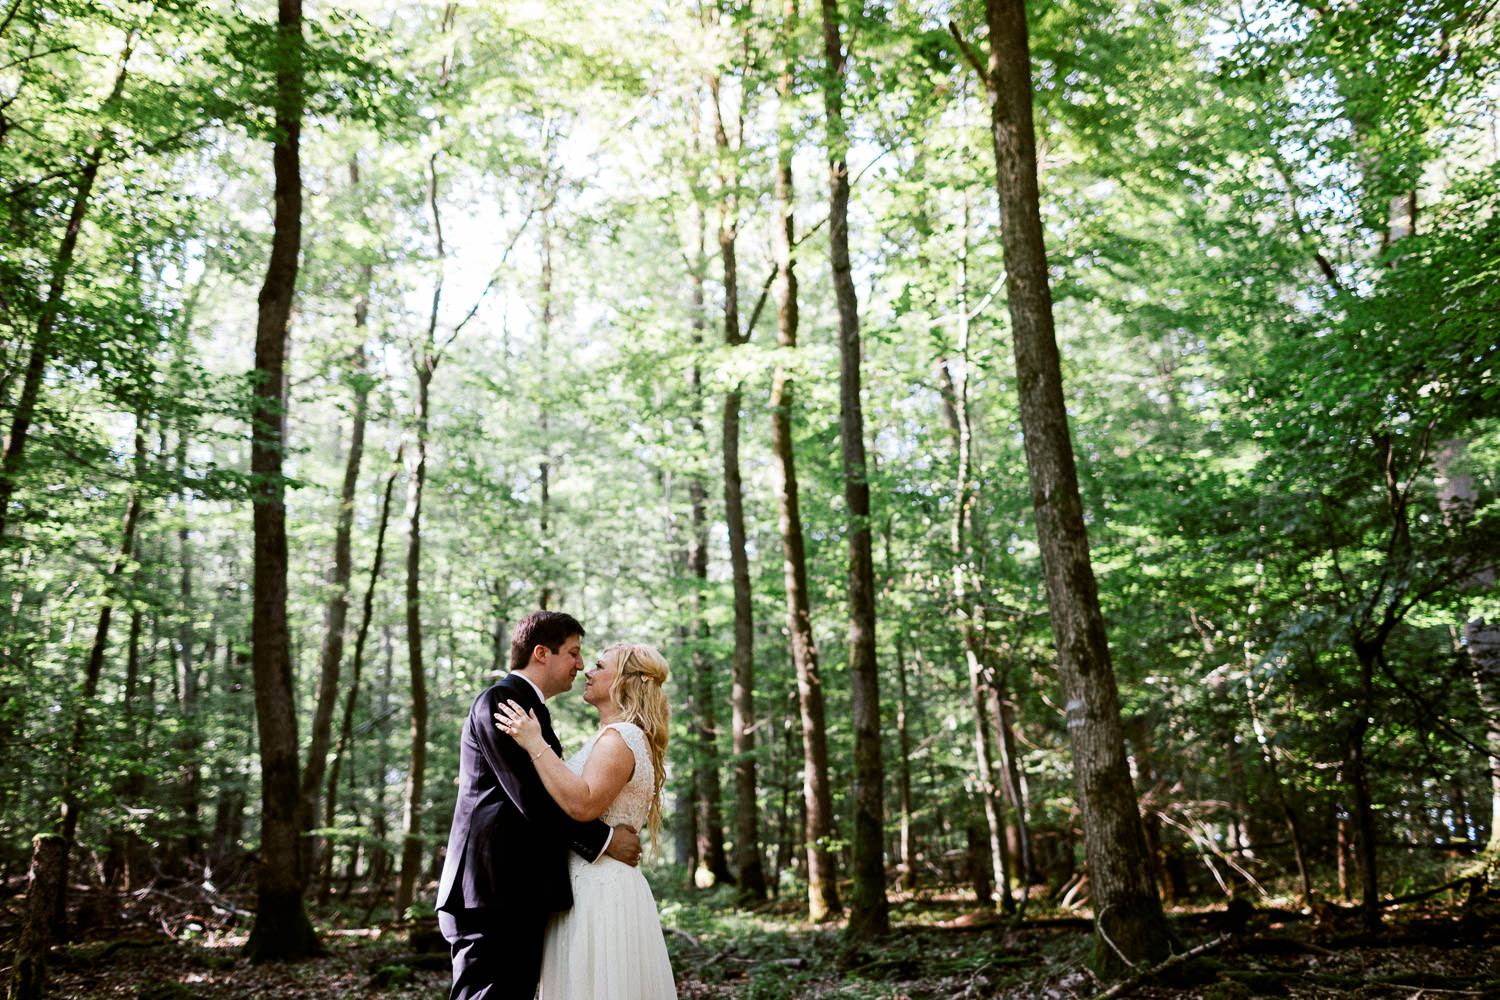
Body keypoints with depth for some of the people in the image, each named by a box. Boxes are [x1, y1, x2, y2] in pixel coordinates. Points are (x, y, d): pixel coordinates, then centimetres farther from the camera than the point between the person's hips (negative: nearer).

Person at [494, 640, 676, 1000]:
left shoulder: (620, 737, -13)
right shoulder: (618, 736, 19)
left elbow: (583, 804, -27)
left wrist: (534, 744, -24)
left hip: (600, 891, -10)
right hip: (593, 886, 10)